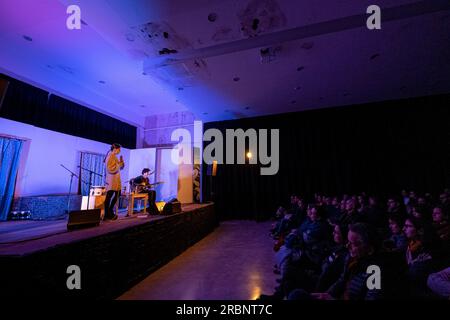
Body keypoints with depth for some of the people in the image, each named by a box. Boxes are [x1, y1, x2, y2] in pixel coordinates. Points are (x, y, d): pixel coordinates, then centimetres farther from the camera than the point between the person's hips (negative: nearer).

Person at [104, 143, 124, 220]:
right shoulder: (110, 157, -13)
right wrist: (119, 165, -16)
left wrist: (121, 162, 2)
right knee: (109, 197, -2)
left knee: (115, 197, 14)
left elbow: (120, 167, 19)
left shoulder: (114, 157, 15)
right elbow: (110, 169, -21)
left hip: (116, 181, 10)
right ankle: (107, 214, 7)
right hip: (111, 181, -10)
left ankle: (110, 213, 25)